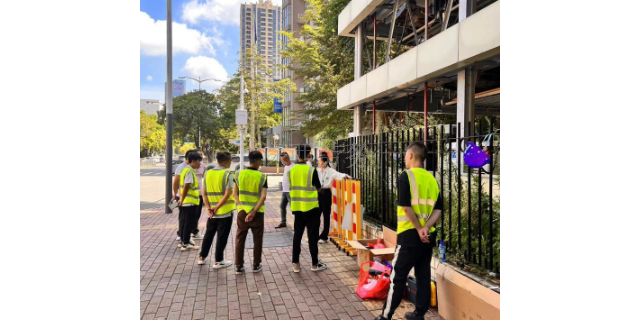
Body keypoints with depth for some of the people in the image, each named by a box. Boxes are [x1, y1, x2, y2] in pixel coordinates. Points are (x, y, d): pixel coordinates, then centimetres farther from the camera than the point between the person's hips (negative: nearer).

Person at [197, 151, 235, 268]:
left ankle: (202, 257, 29)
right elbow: (227, 194, -19)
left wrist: (209, 208, 0)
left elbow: (204, 193, 3)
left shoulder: (208, 173, 5)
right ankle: (218, 261, 13)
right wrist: (217, 207, -13)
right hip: (225, 212, -5)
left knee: (209, 234, 20)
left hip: (212, 212, 6)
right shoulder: (228, 174, -13)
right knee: (222, 236, 5)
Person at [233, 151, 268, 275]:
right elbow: (263, 197, -16)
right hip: (257, 212, -2)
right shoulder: (262, 176, -9)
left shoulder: (239, 174, -2)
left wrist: (241, 206, -6)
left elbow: (235, 193, -4)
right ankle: (256, 265, 20)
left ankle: (239, 266, 15)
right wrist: (254, 211, -15)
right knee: (257, 239, 13)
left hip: (242, 211, 2)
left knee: (240, 239, 12)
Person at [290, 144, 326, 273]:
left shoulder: (291, 170, -1)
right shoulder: (311, 170, -13)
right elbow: (318, 188, -2)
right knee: (312, 235, 6)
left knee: (297, 234, 11)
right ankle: (314, 263, 15)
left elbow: (291, 187, 9)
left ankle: (296, 264, 14)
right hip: (311, 207, -4)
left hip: (297, 207, 4)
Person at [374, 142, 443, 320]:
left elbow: (406, 207, -17)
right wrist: (426, 227, -9)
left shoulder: (406, 176, -10)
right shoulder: (432, 179, 9)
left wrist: (419, 229, -10)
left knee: (398, 277, 2)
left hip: (410, 234, -6)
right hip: (428, 236, 6)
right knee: (424, 276, 13)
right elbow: (438, 209, 2)